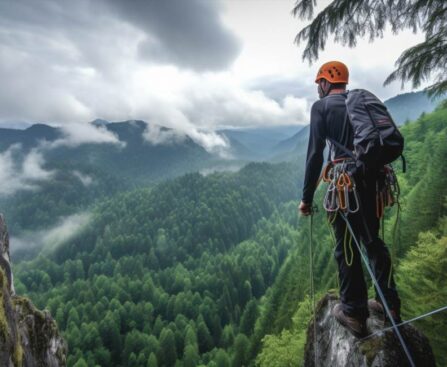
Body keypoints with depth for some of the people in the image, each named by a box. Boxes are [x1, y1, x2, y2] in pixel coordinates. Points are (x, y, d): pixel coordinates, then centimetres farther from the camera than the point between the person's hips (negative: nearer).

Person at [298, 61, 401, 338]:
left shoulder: (321, 106, 0)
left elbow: (316, 153, -9)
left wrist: (307, 197, -5)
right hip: (373, 178, 6)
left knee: (347, 247, 4)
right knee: (373, 239, 18)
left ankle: (355, 314, 11)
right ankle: (390, 303, 25)